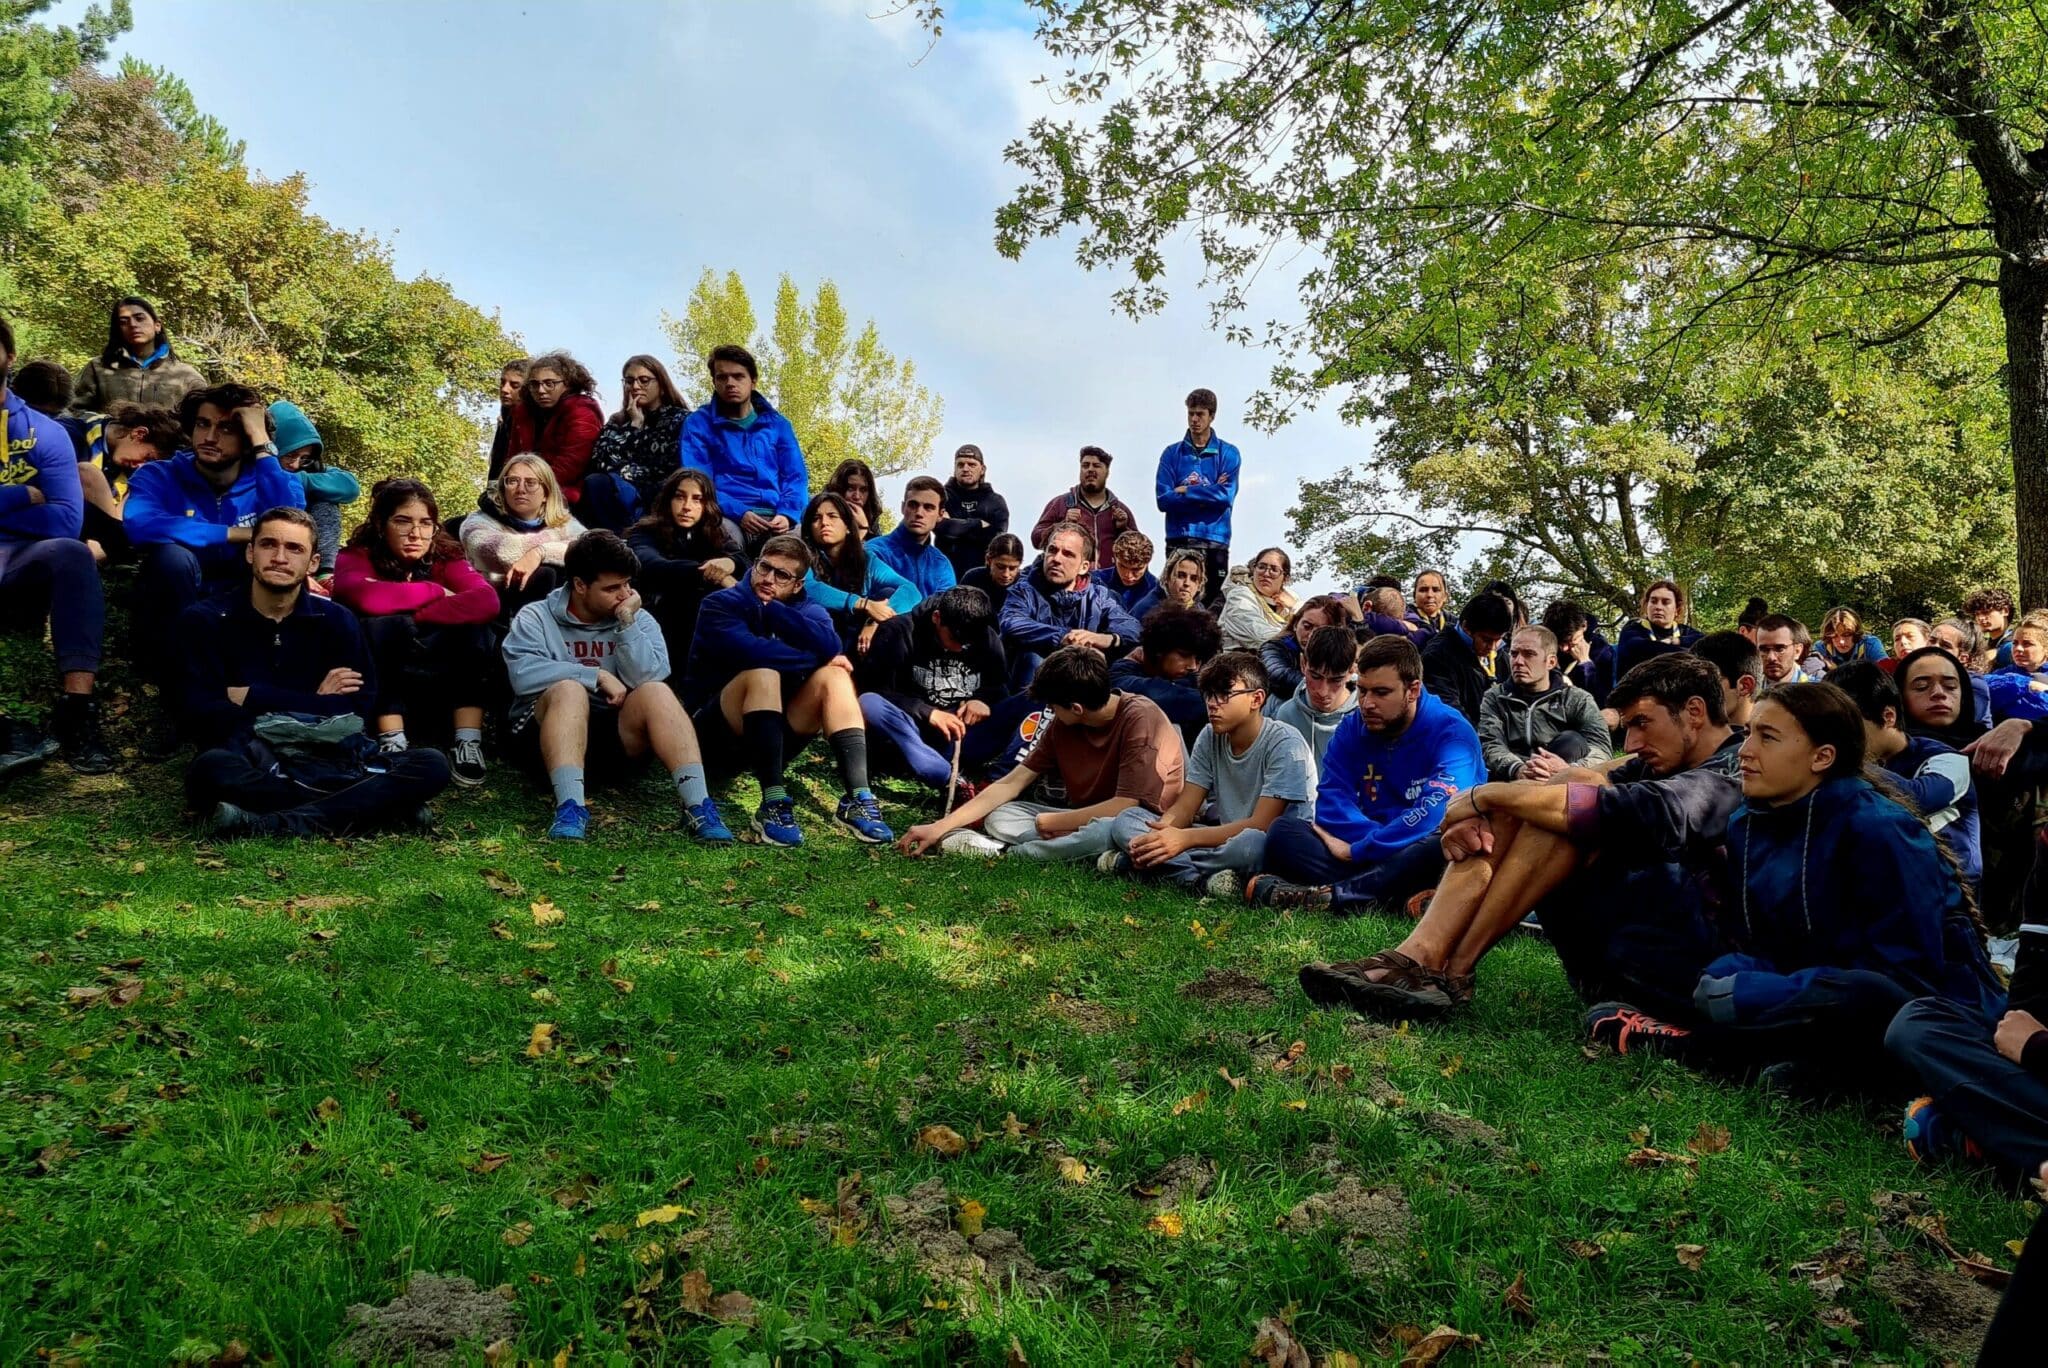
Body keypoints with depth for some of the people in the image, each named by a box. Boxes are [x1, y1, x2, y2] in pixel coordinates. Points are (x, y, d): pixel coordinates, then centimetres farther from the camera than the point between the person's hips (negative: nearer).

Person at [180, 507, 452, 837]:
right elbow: (203, 715, -8)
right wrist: (315, 708, -10)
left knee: (432, 765, -21)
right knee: (212, 768, -38)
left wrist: (253, 698, -5)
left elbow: (358, 709, -3)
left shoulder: (335, 619, 8)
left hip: (324, 763, 2)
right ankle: (376, 804, -28)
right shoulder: (204, 621, 3)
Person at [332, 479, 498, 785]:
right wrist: (437, 592, -20)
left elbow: (487, 602, -24)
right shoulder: (355, 558, -8)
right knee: (376, 626, -28)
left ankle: (468, 742, -24)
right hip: (378, 692, -2)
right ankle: (392, 740, -28)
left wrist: (412, 617, -26)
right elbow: (367, 598, -33)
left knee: (476, 628, -23)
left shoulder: (446, 557, -3)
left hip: (440, 686, 2)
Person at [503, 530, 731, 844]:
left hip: (616, 735, 2)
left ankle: (698, 806, -37)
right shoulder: (536, 617, 2)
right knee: (569, 689, -32)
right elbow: (522, 673, -18)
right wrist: (598, 676, -17)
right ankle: (570, 807, -47)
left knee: (657, 692, -26)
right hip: (547, 732, -2)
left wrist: (627, 623, -15)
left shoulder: (638, 619, 8)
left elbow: (648, 678, -9)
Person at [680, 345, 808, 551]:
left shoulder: (778, 424, 20)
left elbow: (795, 477, 14)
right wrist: (739, 513, -15)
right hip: (729, 518, -2)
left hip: (776, 520, 2)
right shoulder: (698, 424, 11)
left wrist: (787, 514, -8)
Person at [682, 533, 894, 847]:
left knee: (834, 675, -17)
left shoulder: (805, 609, 4)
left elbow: (830, 647, -19)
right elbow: (752, 651, -28)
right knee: (763, 673, -30)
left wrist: (772, 609, -19)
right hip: (719, 733, -4)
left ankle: (857, 798, -30)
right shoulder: (721, 604, -7)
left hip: (774, 735, 4)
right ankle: (773, 804, -39)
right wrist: (814, 659, -16)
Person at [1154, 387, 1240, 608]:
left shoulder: (1228, 454, 7)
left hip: (1215, 539, -1)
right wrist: (1209, 493, -6)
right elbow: (1164, 500, -3)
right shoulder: (1172, 454, 8)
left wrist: (1185, 491, -5)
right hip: (1178, 539, 1)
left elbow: (1226, 496, -7)